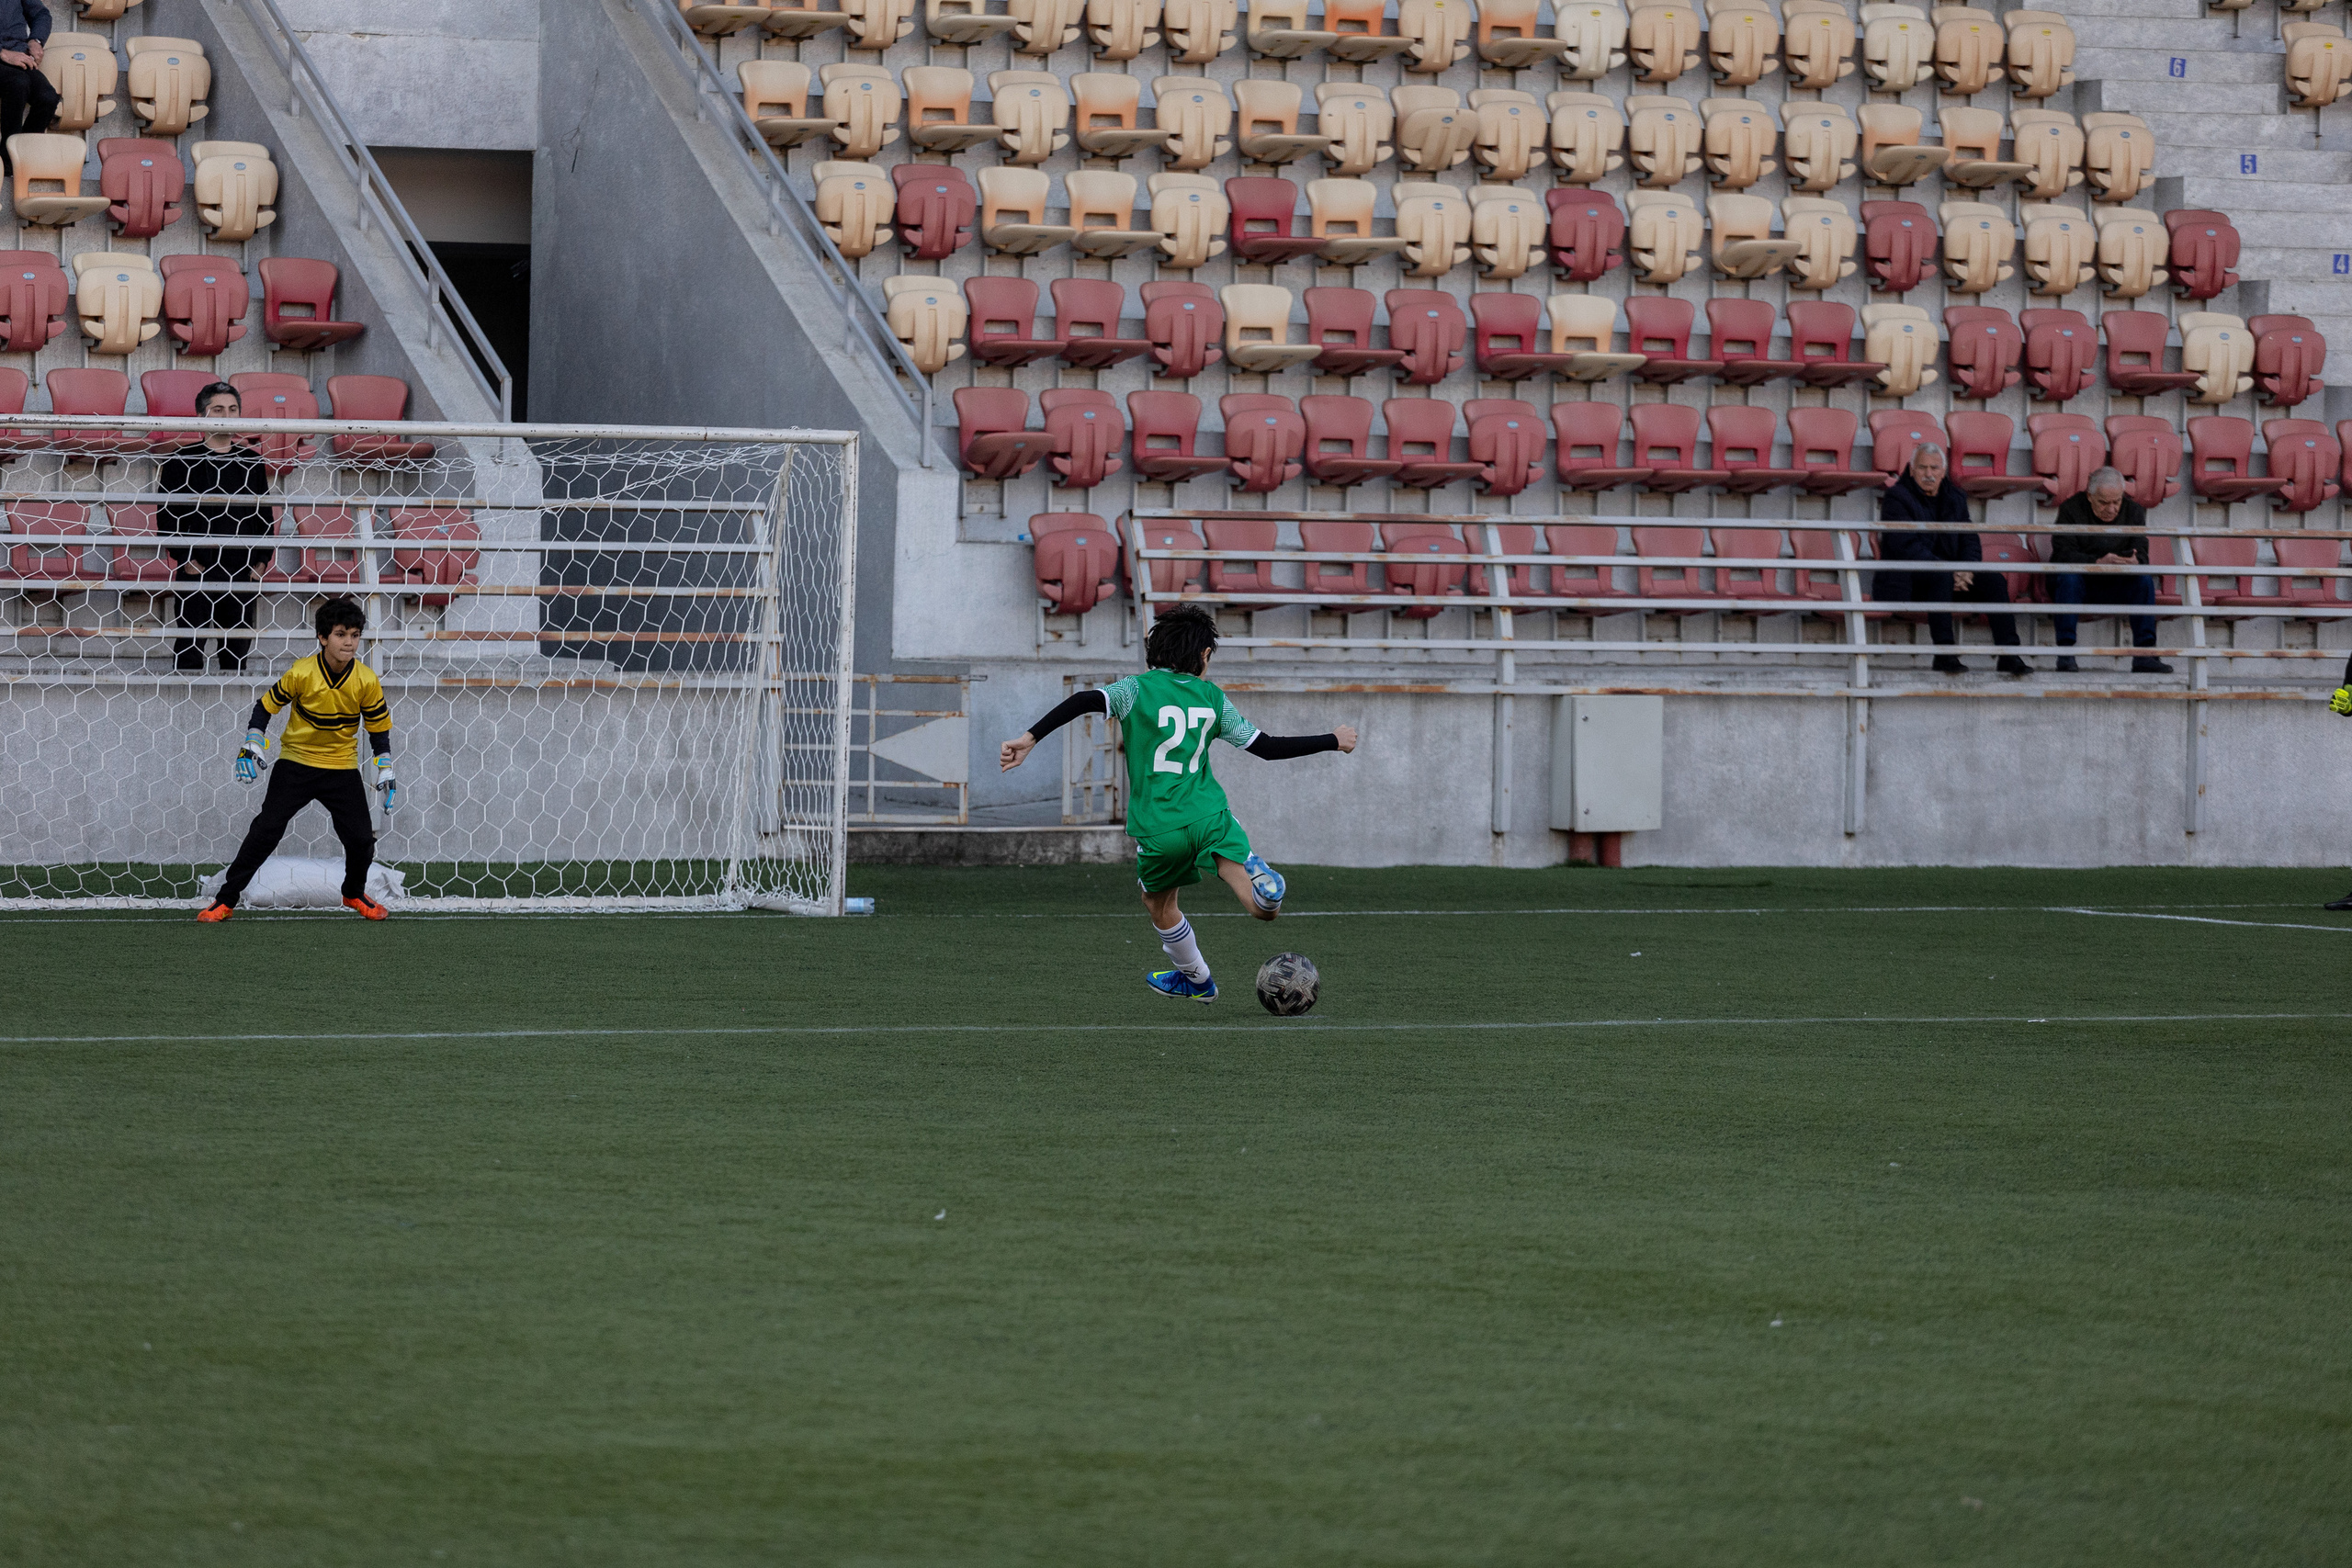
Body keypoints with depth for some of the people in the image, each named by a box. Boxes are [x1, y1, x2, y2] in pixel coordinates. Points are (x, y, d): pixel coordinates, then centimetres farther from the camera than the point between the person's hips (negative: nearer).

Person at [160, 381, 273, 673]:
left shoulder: (251, 462, 11)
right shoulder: (181, 460, 0)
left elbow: (263, 514, 16)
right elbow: (167, 514, -2)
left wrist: (259, 558, 6)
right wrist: (184, 557, -9)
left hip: (240, 570, 4)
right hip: (196, 568, -3)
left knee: (238, 647, 4)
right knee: (190, 643, -4)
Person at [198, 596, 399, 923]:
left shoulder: (367, 682, -11)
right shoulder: (301, 674, -17)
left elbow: (379, 727, 3)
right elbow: (266, 705, -3)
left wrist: (386, 773, 2)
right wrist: (253, 745, -11)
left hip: (341, 768, 2)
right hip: (296, 764, -2)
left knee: (361, 839, -4)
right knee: (265, 831, -11)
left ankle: (354, 893, 27)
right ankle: (225, 900, -3)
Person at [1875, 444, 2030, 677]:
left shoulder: (1954, 498, 14)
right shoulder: (1896, 498, -8)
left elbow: (1970, 540, 10)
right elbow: (1907, 546, -19)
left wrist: (1967, 570, -14)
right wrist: (1950, 571, -25)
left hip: (1945, 575, 6)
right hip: (1903, 583, -6)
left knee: (1994, 580, -14)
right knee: (1942, 577, -36)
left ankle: (2008, 656, -18)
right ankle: (1943, 655, -40)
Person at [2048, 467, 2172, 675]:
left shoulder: (2133, 511, 2)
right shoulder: (2071, 509, -8)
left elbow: (2142, 555, -7)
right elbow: (2062, 554, -21)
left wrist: (2133, 562, -34)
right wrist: (2098, 563, -37)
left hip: (2113, 590, 3)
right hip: (2078, 584, -3)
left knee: (2144, 580, -25)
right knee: (2068, 578, -35)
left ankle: (2144, 656, -27)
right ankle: (2065, 654, -34)